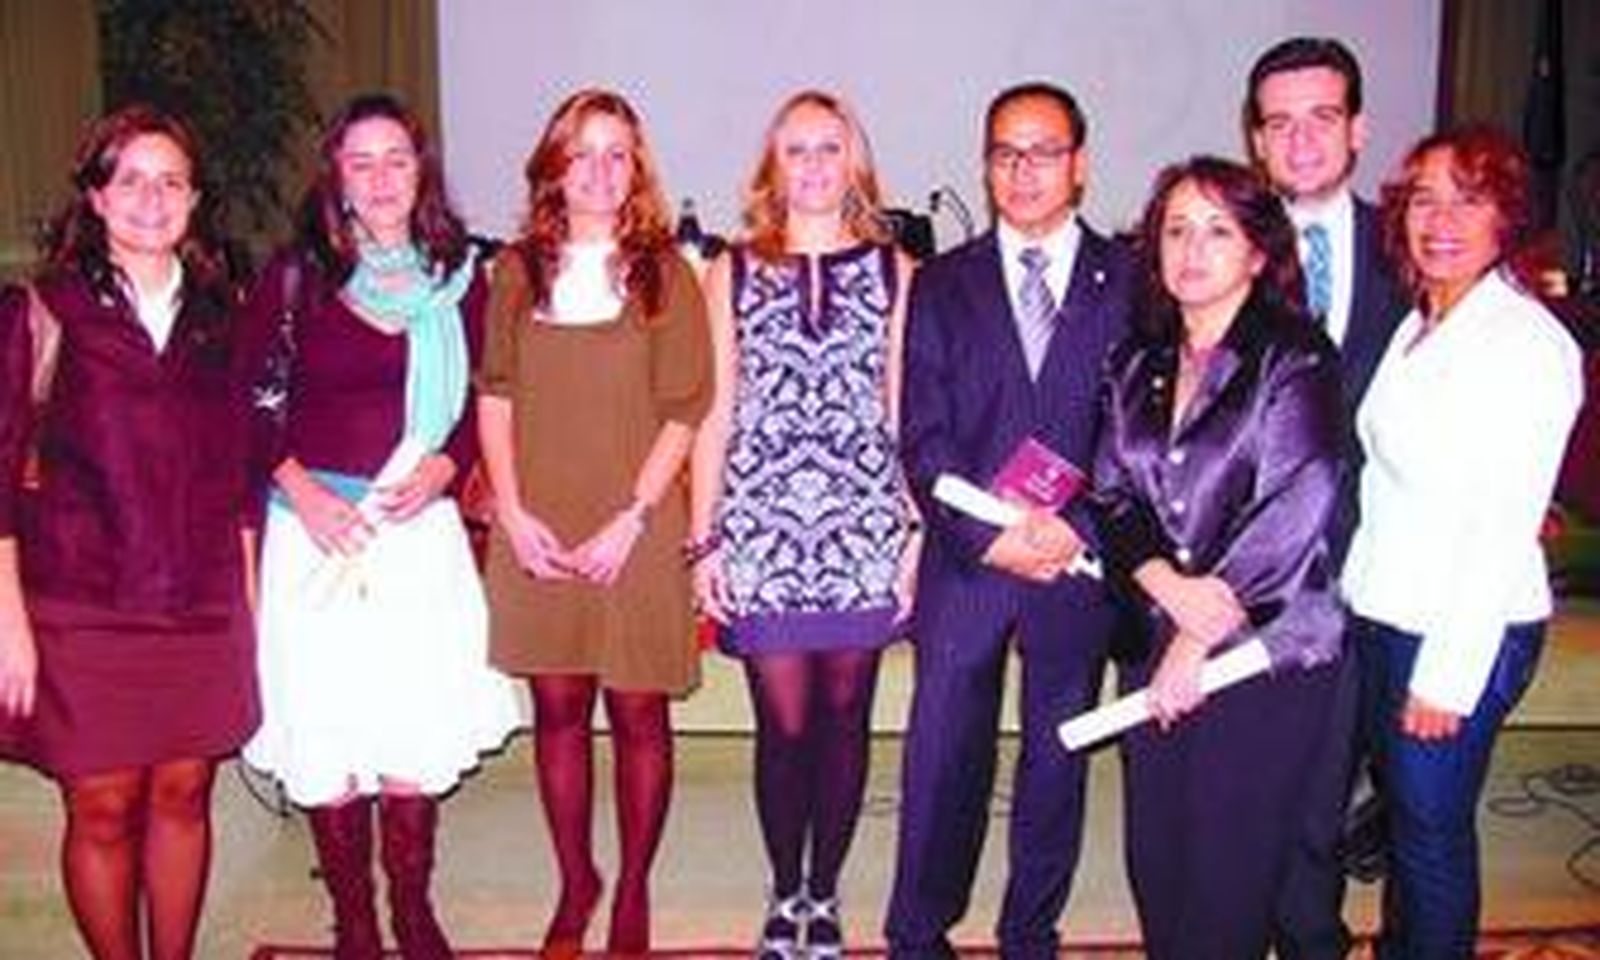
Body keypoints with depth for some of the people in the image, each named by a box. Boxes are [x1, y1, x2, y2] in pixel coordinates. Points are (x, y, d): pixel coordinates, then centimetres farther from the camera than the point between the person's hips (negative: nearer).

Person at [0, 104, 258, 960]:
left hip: (204, 606, 3)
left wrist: (247, 599, 9)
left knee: (183, 795, 10)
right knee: (102, 810, 4)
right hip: (84, 608, -3)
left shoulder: (218, 313, 10)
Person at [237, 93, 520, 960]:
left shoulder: (460, 279, 6)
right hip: (318, 524, -1)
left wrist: (443, 467, -7)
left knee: (417, 732, 3)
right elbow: (244, 399, 2)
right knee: (325, 736, 2)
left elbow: (481, 406, 11)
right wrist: (300, 487, -9)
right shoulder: (298, 273, 1)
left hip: (422, 525, 1)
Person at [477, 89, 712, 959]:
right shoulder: (520, 270, 7)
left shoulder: (663, 272, 0)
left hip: (634, 533, -2)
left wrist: (632, 519, -11)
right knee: (557, 708, 10)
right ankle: (575, 886, 27)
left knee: (637, 712, 5)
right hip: (537, 532, 2)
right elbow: (495, 395, 7)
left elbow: (683, 411, -4)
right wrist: (513, 513, -3)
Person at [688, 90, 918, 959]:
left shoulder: (894, 272, 6)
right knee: (784, 725, 2)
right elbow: (717, 415, 6)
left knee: (843, 720, 7)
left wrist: (919, 529, 0)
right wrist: (703, 539, 3)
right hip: (762, 528, 0)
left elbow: (904, 411, 6)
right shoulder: (733, 272, 8)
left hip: (863, 528, 0)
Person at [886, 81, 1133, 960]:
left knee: (1057, 763, 12)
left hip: (1081, 564, 0)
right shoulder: (941, 284, 6)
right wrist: (992, 536, -13)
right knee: (941, 764, 4)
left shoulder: (1129, 281, 4)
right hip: (965, 560, 0)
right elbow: (922, 436, -1)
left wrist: (1080, 528, -13)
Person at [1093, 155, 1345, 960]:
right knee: (1154, 862, 11)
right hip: (1156, 644, 5)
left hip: (1266, 652, -5)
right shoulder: (1138, 367, 11)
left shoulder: (1295, 362, -7)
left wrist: (1199, 642, -12)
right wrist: (1170, 586, -14)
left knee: (1230, 874, 3)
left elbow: (1290, 516, -14)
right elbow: (1113, 494, 5)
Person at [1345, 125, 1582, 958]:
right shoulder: (1419, 325, 9)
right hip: (1381, 611, 8)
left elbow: (1506, 527, -19)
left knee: (1431, 821, 6)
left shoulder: (1527, 342, -16)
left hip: (1465, 632, -8)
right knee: (1398, 797, 20)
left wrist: (1447, 673, -18)